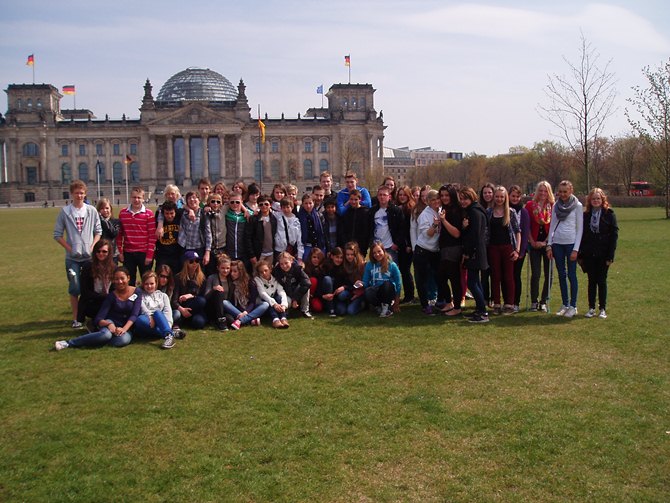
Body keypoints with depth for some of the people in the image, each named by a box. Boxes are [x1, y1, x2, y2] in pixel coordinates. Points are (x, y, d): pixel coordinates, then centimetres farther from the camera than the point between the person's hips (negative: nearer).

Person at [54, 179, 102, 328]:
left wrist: (92, 247, -6)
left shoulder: (92, 211, 3)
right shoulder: (65, 212, -1)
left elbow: (98, 231, 7)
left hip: (90, 256, 1)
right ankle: (75, 318, 8)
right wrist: (70, 249, -7)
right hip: (72, 258, -1)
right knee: (74, 289, 0)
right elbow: (57, 234, 1)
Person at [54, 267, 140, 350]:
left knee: (123, 340, -38)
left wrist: (124, 329, -28)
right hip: (111, 324, 0)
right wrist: (109, 324, -29)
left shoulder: (136, 293, -1)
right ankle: (68, 343, -28)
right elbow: (98, 319, -7)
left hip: (127, 326, 0)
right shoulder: (112, 296, -2)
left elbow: (134, 315, -11)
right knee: (105, 334, -39)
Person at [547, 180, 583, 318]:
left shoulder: (577, 206, -3)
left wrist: (576, 249, -10)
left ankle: (573, 306, 8)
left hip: (571, 244, -4)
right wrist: (549, 245, 3)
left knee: (571, 274, -1)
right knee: (561, 275, 7)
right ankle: (565, 304, 16)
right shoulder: (556, 206, 8)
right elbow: (552, 225, 11)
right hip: (557, 243, 4)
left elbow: (580, 228, -5)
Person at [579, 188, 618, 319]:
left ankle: (602, 309, 12)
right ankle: (591, 308, 14)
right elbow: (581, 235, 7)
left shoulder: (609, 215, -3)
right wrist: (580, 254, 0)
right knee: (591, 281, 7)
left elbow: (614, 235, -5)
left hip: (603, 254, -2)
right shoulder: (586, 215, 6)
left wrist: (610, 256, -11)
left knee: (602, 281, 3)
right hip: (589, 254, 2)